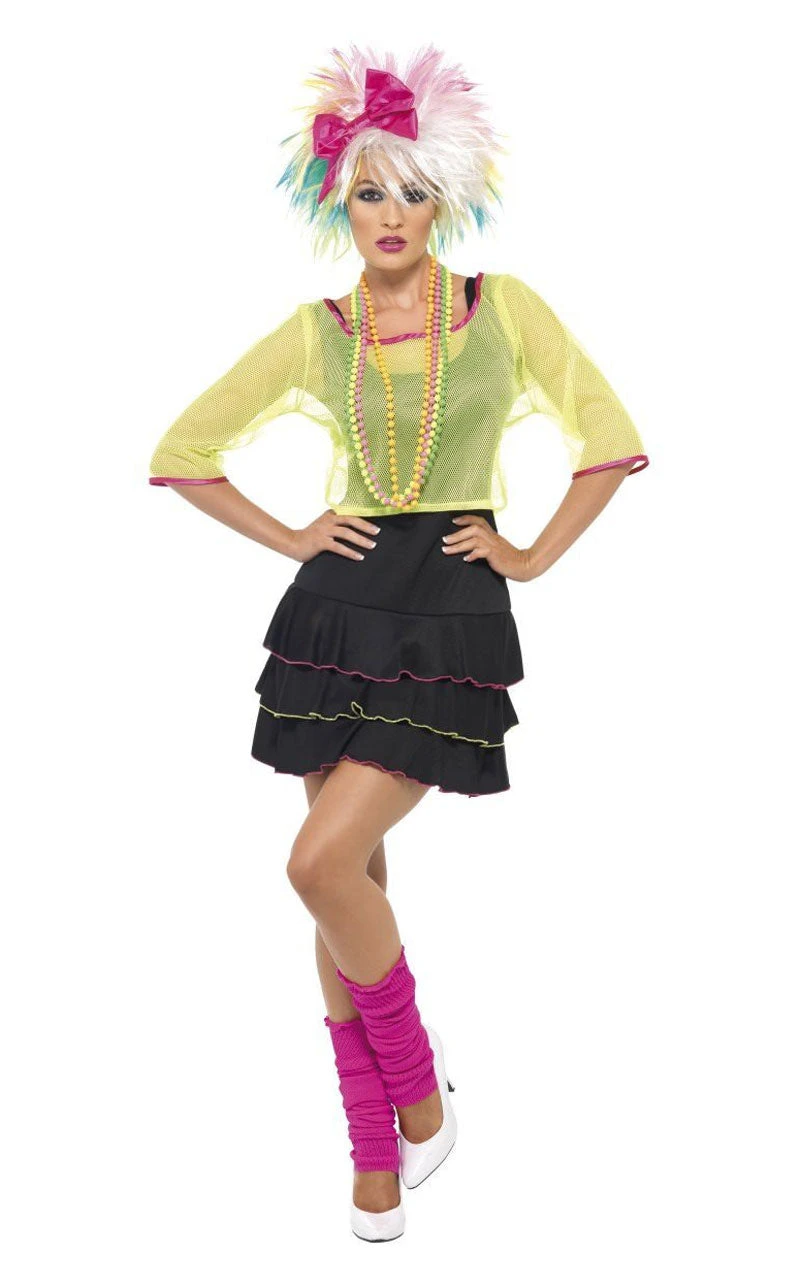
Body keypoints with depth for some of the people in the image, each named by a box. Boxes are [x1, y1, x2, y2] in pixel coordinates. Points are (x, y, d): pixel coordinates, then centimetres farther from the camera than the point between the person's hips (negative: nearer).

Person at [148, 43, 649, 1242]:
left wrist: (535, 555, 0)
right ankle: (378, 1154, 22)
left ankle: (420, 1081, 11)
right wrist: (290, 537, 5)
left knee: (322, 866, -16)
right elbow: (183, 452, 12)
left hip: (452, 612, -3)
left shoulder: (504, 306, 2)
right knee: (350, 880, 5)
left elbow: (609, 438, 5)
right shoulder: (315, 331, 6)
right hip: (341, 605, 3)